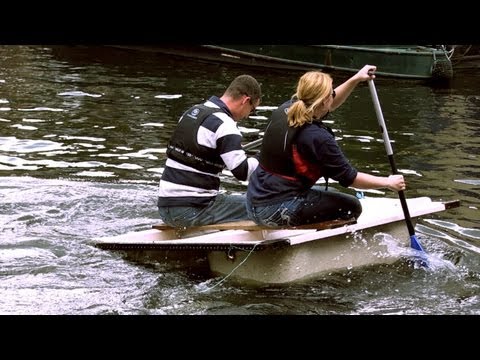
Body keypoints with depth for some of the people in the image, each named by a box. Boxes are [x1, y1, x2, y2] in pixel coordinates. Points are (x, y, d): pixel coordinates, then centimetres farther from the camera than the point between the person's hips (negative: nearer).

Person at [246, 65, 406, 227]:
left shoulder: (285, 110, 2)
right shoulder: (317, 137, -20)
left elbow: (327, 105, 21)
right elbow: (349, 177, -11)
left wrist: (355, 79, 14)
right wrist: (388, 182, 2)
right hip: (278, 211, -9)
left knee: (335, 195, 26)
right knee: (352, 207, 4)